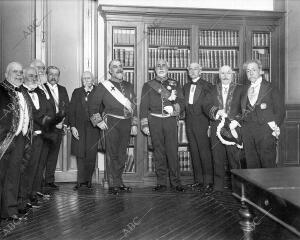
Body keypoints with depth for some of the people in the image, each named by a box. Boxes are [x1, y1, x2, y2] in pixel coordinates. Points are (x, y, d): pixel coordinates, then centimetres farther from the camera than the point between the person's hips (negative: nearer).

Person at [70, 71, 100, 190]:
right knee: (80, 154, 1)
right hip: (79, 128, 1)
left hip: (93, 128, -1)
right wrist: (72, 126, -4)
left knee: (91, 155, 2)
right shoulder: (76, 92, 9)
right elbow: (71, 110, 5)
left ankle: (88, 179, 16)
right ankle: (81, 180, 9)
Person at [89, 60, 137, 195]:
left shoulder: (129, 86, 16)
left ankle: (119, 182, 20)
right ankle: (113, 185, 2)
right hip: (111, 123, -4)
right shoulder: (103, 86, 2)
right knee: (112, 154, -4)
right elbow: (92, 104, 1)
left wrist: (134, 124, 13)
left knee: (122, 155, 9)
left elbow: (133, 106, 18)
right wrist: (99, 121, -7)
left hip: (126, 123, 4)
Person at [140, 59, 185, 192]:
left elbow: (181, 101, 7)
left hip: (170, 120, 0)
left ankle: (176, 182, 6)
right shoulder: (148, 85, 12)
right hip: (154, 121, 0)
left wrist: (174, 108, -15)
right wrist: (144, 125, 1)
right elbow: (143, 106, 8)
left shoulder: (174, 84, 14)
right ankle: (161, 182, 10)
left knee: (172, 151, -3)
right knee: (158, 152, 3)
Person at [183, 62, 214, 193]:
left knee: (204, 151, -8)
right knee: (194, 152, 7)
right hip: (189, 122, 6)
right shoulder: (186, 87, 19)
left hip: (201, 121, -6)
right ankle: (198, 180, 13)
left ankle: (208, 181, -3)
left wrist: (209, 122, -10)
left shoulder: (206, 86, 0)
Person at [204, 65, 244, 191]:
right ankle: (218, 185, 14)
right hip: (217, 128, 2)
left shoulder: (240, 89, 9)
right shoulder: (213, 90, 15)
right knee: (218, 158, 4)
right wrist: (216, 111, -14)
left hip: (234, 128, -2)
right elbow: (207, 106, 5)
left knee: (235, 158, -3)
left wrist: (236, 121, -14)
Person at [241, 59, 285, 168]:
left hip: (266, 131, -4)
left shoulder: (271, 89, 2)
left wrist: (274, 126, -9)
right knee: (251, 164, 6)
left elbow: (280, 111, 0)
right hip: (247, 132, 4)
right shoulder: (245, 90, 16)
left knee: (268, 165, -2)